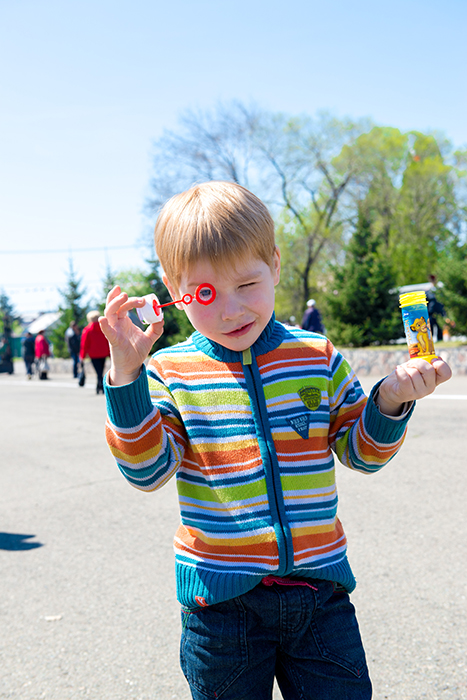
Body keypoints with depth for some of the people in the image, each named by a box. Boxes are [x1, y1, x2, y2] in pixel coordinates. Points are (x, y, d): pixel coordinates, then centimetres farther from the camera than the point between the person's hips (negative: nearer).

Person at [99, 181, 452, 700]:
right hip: (220, 597, -1)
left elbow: (361, 452, 7)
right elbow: (147, 470, -12)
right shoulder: (170, 374, -5)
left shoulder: (318, 358, 1)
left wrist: (390, 403, -13)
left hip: (319, 586, 2)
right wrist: (125, 379, -22)